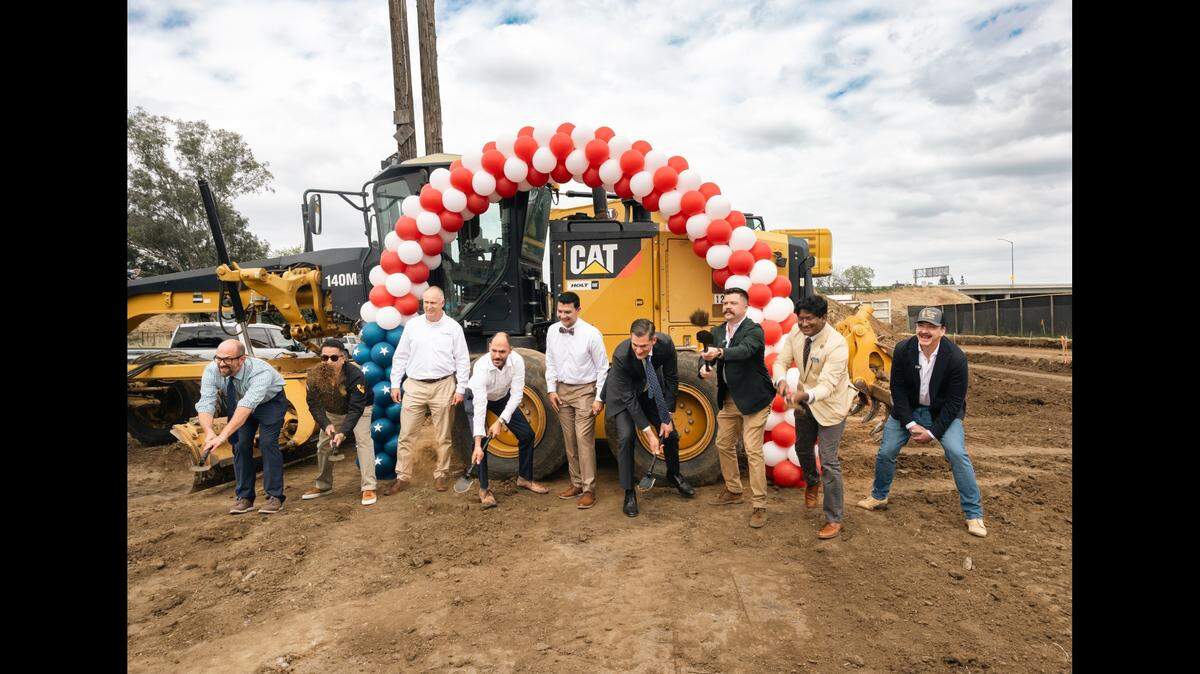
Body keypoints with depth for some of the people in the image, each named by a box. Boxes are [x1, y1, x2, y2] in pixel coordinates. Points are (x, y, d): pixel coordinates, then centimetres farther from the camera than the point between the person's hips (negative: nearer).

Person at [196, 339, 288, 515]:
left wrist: (223, 436, -60)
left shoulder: (261, 372, -42)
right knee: (241, 444, -3)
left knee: (267, 442, -17)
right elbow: (205, 403, -35)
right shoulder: (212, 371, -27)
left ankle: (275, 497, -8)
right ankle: (244, 497, 9)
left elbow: (247, 406, -52)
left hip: (270, 402, -4)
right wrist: (209, 432, -53)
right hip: (238, 403, 5)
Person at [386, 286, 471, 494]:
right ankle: (403, 476, 12)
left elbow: (462, 360, 2)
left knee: (442, 436, 7)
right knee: (406, 434, 2)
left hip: (443, 386, -2)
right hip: (414, 386, 2)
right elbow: (400, 356, 11)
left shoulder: (453, 327, 1)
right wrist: (395, 384, 7)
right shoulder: (412, 325, 6)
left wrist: (460, 389, -3)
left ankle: (441, 474, 20)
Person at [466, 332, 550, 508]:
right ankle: (484, 489, -6)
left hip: (503, 398, 4)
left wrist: (500, 421, -34)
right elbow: (479, 406, -43)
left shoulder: (517, 361, -30)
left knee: (527, 434, 0)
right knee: (481, 440, -21)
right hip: (476, 398, -4)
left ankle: (524, 479, 19)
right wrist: (478, 445, -46)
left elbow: (517, 395, -25)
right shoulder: (481, 367, -39)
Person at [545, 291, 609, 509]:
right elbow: (550, 362, 11)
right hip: (562, 390, 5)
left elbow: (602, 368, -8)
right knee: (569, 439, 11)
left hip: (584, 390, -5)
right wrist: (551, 389, 4)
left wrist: (600, 398, -10)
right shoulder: (552, 331, 0)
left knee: (584, 439, -9)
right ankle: (576, 483, 23)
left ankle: (589, 490, -1)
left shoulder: (591, 334, -14)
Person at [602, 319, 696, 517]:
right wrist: (648, 433, -30)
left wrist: (667, 418, -15)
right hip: (624, 393, -3)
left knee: (670, 432, 8)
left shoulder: (666, 343, -30)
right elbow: (628, 397, -30)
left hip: (652, 390, 4)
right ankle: (629, 493, 0)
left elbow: (672, 380, -15)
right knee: (626, 437, -16)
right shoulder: (621, 355, -37)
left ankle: (674, 474, 36)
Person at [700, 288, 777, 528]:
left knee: (753, 451, -7)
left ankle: (759, 506, 3)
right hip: (728, 400, 7)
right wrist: (704, 369, -21)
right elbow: (706, 356, 2)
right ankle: (733, 491, 36)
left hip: (753, 400, -7)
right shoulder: (717, 332, 6)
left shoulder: (754, 330, -15)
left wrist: (719, 353, -52)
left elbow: (744, 350, -34)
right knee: (724, 445, 16)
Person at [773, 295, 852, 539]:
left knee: (828, 462, -5)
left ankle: (834, 520, 10)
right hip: (804, 400, 7)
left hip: (830, 405, -6)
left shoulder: (837, 345, -30)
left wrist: (806, 395, -55)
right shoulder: (797, 334, -11)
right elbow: (782, 361, -10)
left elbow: (827, 385, -35)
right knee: (802, 448, 25)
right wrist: (781, 381, -34)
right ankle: (812, 482, 57)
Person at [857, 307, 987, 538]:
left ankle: (974, 514, -2)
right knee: (886, 452, 2)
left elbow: (955, 401, -17)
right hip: (908, 410, 2)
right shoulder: (903, 350, -16)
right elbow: (897, 389, -10)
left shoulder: (956, 357, -22)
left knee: (957, 453, -18)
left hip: (943, 413, -2)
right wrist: (910, 424, -15)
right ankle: (878, 497, 27)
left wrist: (932, 431, -19)